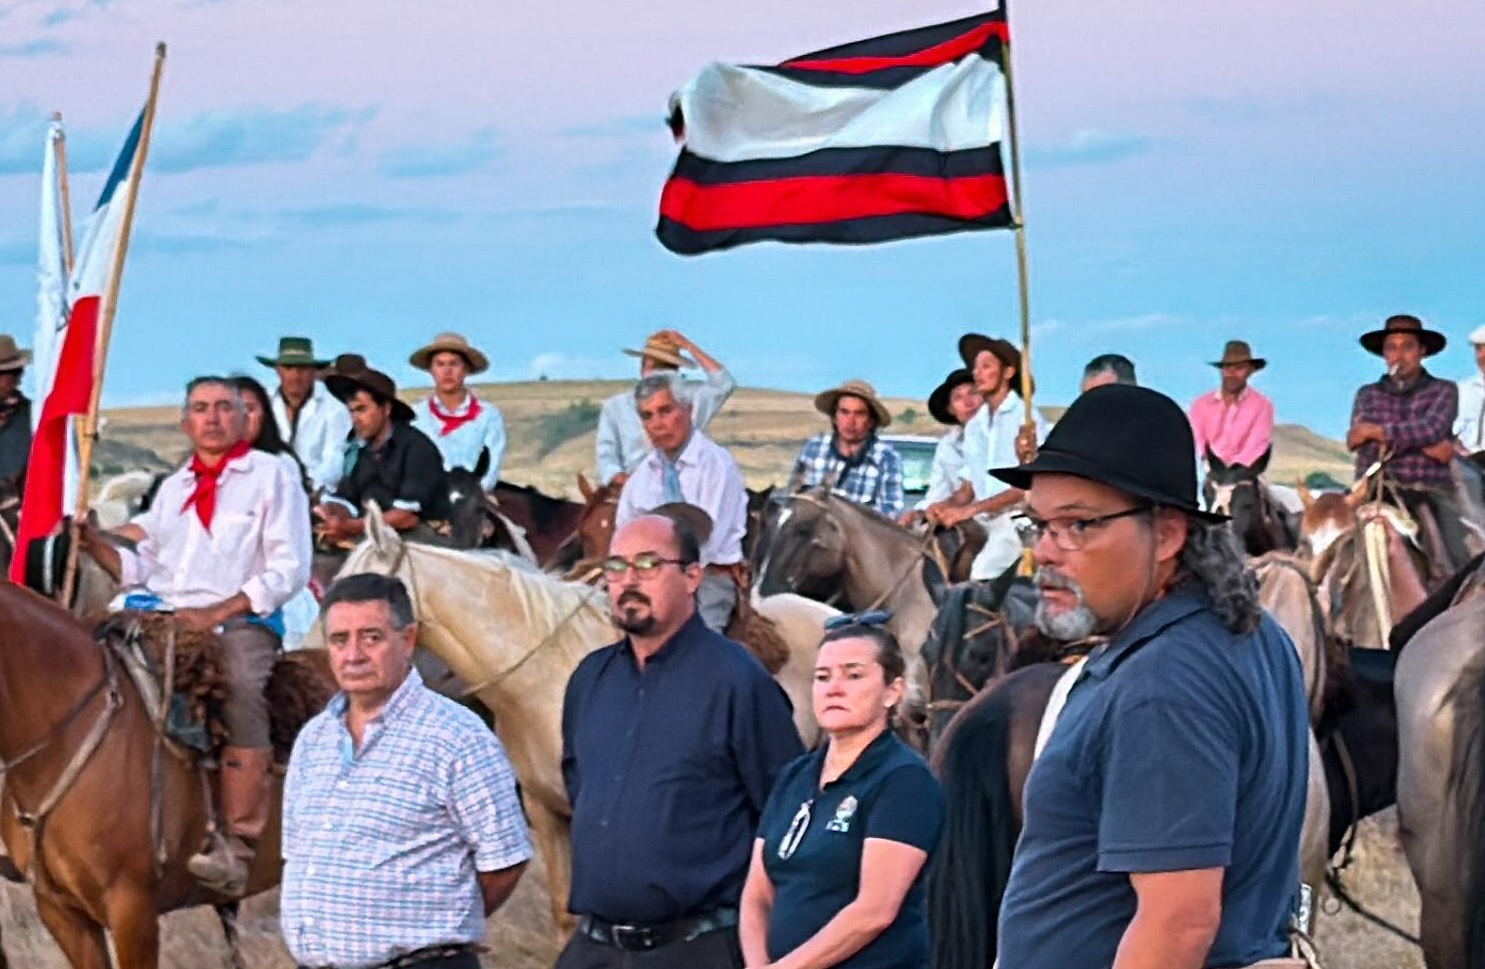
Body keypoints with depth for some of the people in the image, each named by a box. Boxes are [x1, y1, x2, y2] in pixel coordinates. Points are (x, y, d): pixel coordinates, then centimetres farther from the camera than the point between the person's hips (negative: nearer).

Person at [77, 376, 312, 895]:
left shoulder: (272, 476, 6)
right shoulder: (173, 488, 24)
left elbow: (289, 570, -4)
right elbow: (142, 569, 21)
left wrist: (215, 614, -14)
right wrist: (93, 541, 2)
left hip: (241, 622, -6)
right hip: (162, 620, 6)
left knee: (240, 691, -35)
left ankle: (236, 845, -36)